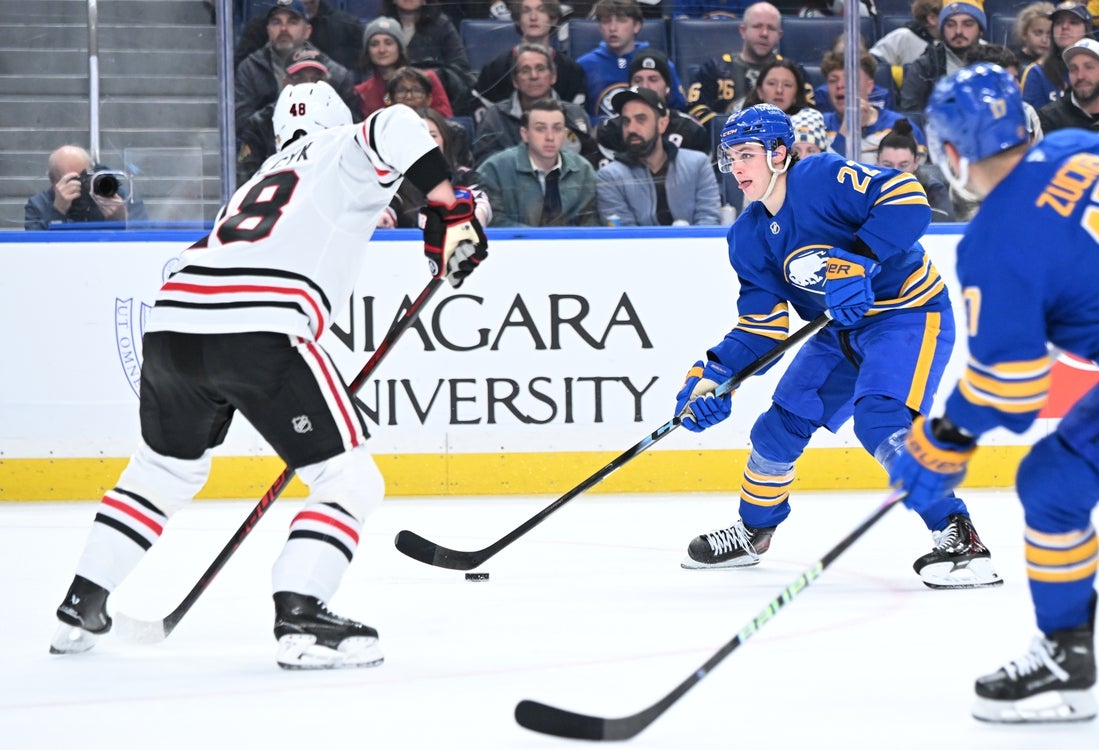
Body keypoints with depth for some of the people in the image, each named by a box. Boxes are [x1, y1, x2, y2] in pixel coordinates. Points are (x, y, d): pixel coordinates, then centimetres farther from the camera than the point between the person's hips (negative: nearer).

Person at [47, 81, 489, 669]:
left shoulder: (259, 182, 36)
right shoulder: (343, 153, 15)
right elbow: (395, 129, -9)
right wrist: (450, 208, -6)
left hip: (172, 319, 7)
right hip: (258, 330, -7)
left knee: (165, 468, 31)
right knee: (351, 480, 2)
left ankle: (81, 606, 34)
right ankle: (300, 620, -13)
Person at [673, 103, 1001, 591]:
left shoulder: (826, 178, -21)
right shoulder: (748, 237, 3)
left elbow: (907, 201, -31)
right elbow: (762, 326, 4)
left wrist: (857, 260, -38)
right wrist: (713, 376, -9)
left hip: (909, 314, -8)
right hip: (844, 330, 8)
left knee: (880, 421, -27)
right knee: (782, 422, 10)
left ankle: (958, 538, -23)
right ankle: (752, 531, 34)